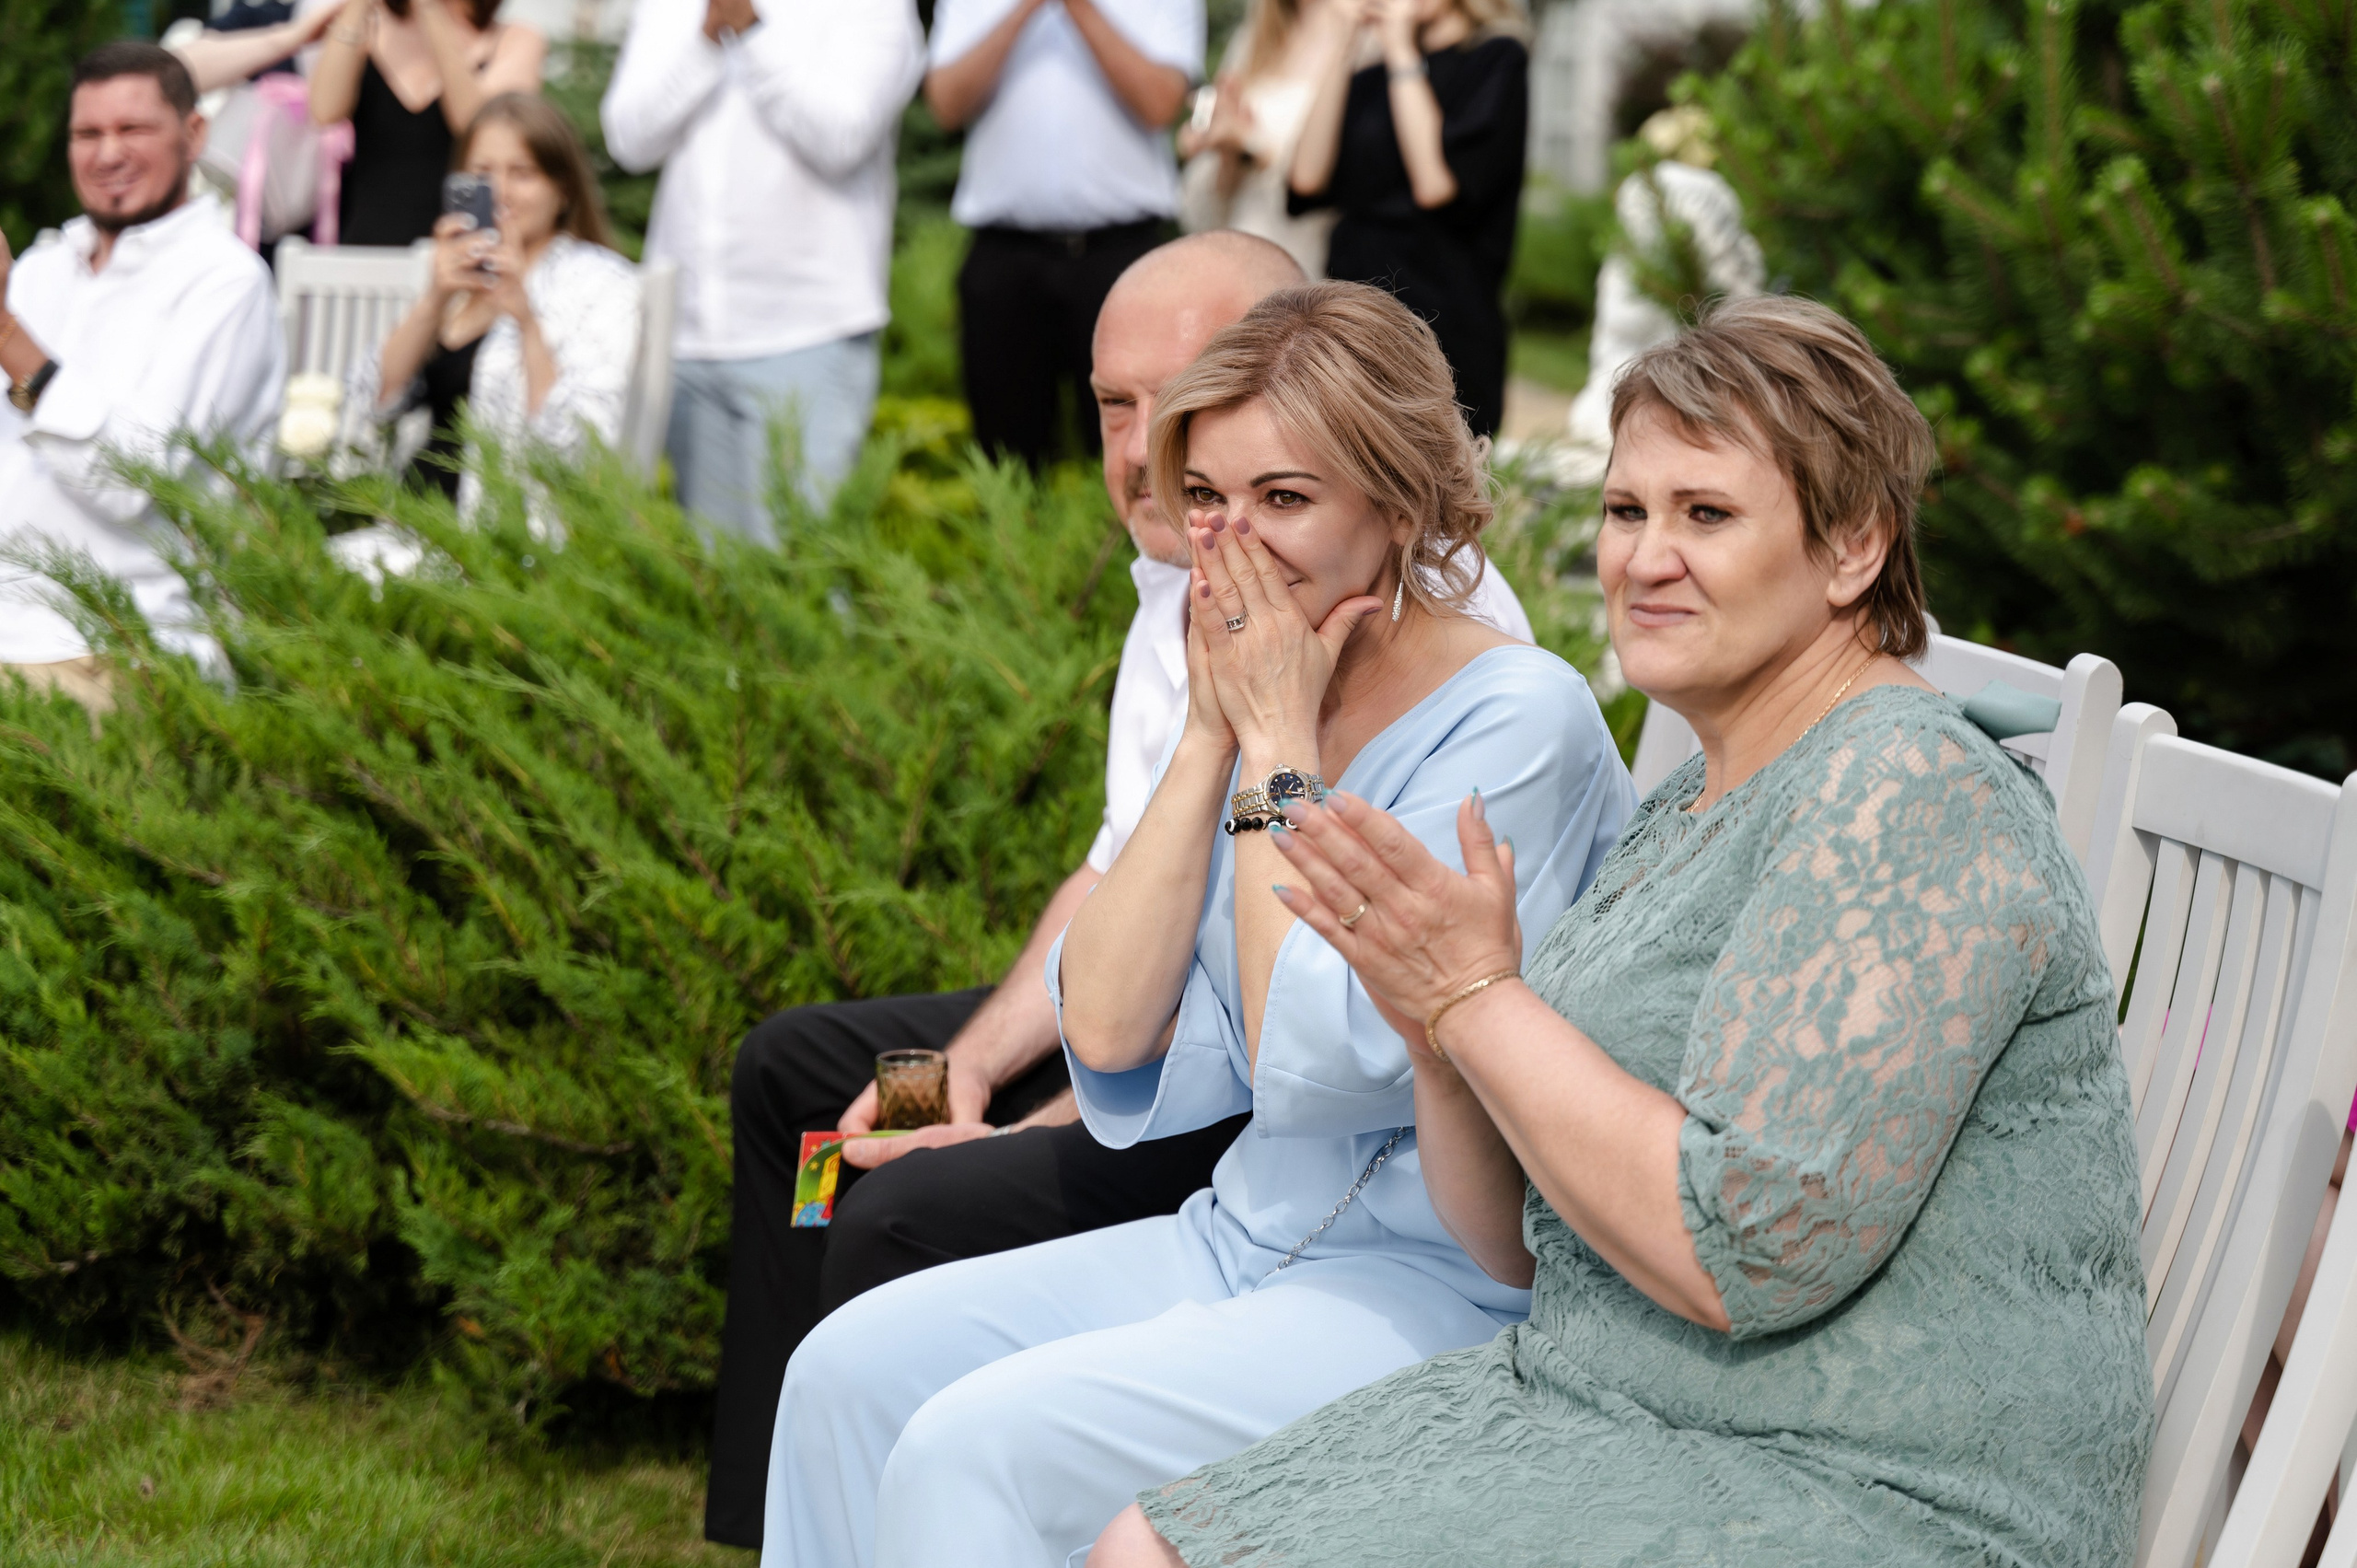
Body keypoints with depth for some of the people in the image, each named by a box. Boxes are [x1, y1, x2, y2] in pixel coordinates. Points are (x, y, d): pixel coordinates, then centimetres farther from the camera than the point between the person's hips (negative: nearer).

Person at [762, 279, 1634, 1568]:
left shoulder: (1518, 721, -15)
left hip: (1438, 1284, -8)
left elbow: (1321, 1065, -22)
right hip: (1249, 1236, 8)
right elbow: (1109, 1031, -1)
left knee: (975, 1449, -21)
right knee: (851, 1368, -5)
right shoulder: (1252, 685, 8)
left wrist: (1277, 748, -14)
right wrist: (1212, 735, -6)